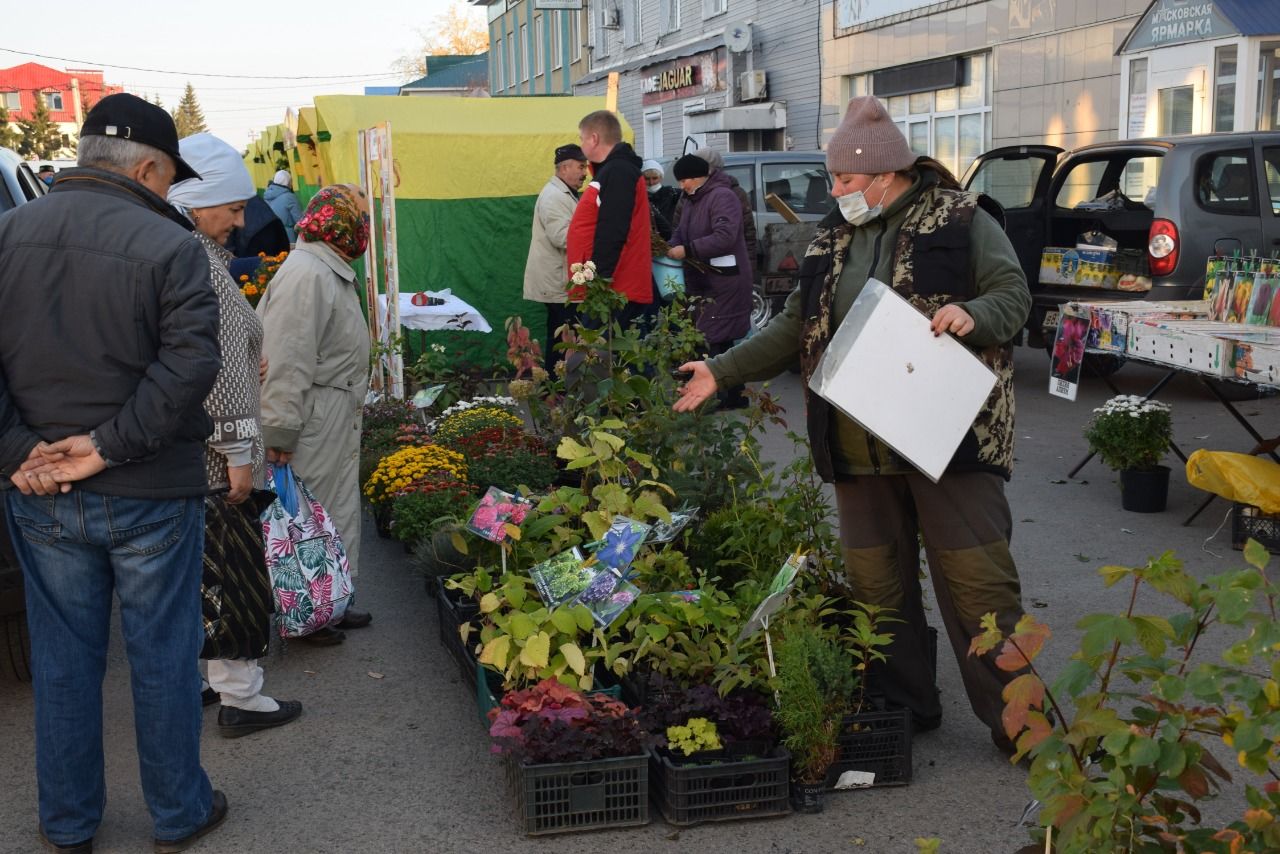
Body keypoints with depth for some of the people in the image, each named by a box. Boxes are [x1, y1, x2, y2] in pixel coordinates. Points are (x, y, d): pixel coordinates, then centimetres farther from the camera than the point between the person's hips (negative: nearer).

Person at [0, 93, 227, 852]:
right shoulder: (171, 247, -13)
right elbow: (189, 366, -21)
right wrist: (110, 445, -16)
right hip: (152, 494, -4)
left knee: (63, 659, 16)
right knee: (163, 656, 11)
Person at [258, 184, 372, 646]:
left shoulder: (330, 271, 14)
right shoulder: (306, 275, -21)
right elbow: (286, 361, -25)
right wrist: (279, 434, -24)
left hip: (338, 416, 11)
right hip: (316, 420, -11)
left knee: (339, 509, 18)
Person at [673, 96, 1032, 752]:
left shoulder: (961, 220, -1)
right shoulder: (833, 239, 16)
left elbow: (1014, 293, -4)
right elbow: (795, 328, 19)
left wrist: (973, 314, -26)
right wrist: (722, 372, 13)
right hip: (858, 446, 6)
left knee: (977, 577, -3)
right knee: (874, 579, 10)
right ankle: (906, 707, 25)